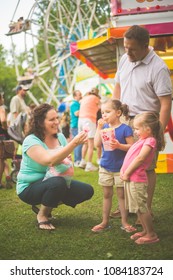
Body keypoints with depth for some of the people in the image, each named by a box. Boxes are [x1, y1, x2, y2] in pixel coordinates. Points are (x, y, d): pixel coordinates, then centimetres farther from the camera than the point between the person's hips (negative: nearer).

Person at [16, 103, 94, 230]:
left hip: (56, 183, 7)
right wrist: (74, 143, -40)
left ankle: (48, 206, 12)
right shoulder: (31, 141, -21)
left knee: (87, 190, -4)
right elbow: (49, 160, -35)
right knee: (58, 183, -36)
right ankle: (42, 215, -8)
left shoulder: (60, 137, 0)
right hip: (30, 187, -7)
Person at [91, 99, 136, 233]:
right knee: (107, 195, 13)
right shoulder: (104, 127, 2)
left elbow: (131, 146, -13)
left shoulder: (125, 129, -11)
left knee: (121, 194, 5)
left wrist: (119, 146, -28)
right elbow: (97, 144, -6)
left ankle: (124, 222, 16)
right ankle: (105, 222, 21)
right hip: (105, 167, 4)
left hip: (120, 168, -4)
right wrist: (99, 128, -11)